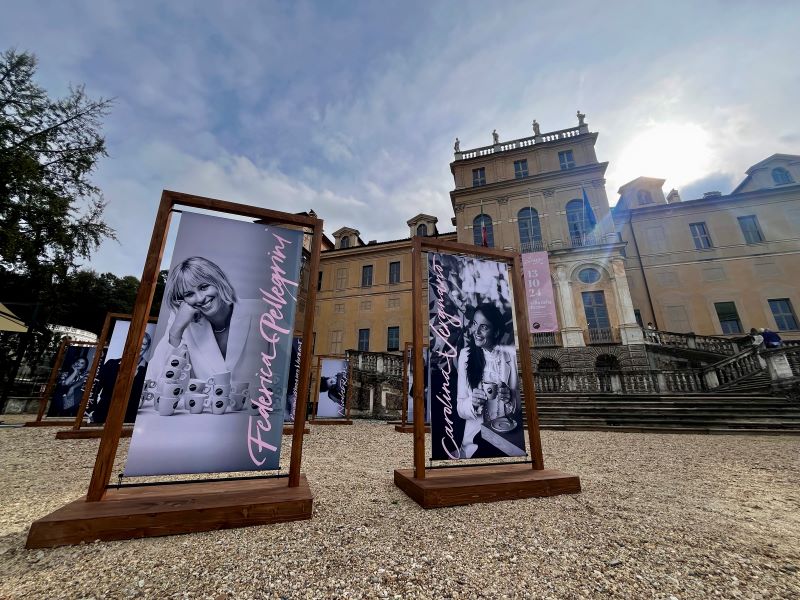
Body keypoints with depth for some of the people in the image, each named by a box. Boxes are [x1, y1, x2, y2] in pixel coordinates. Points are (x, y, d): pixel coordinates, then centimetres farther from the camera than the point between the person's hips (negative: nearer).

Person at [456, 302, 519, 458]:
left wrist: (510, 398, -20)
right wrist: (471, 403, -23)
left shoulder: (511, 353, -7)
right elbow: (460, 408, -2)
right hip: (476, 435, 0)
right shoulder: (466, 354, -3)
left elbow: (520, 403, 1)